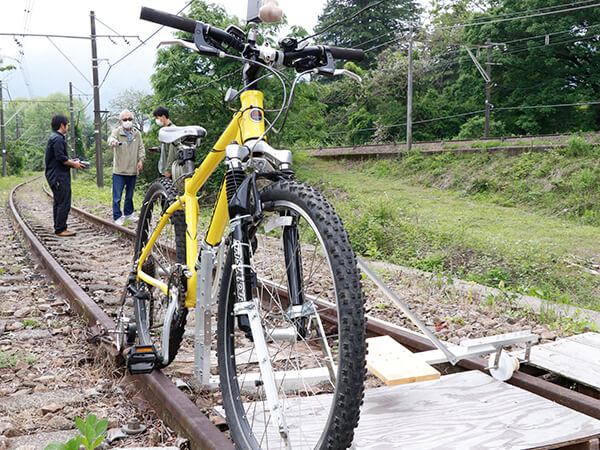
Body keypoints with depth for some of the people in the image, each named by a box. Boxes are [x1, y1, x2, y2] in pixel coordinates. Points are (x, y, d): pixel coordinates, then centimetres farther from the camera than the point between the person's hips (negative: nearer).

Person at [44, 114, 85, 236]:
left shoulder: (54, 138, 18)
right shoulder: (58, 139, -15)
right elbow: (60, 158, -22)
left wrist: (72, 161, 13)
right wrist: (74, 164, -10)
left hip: (55, 176, 11)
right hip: (59, 177, -11)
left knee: (58, 203, 15)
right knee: (64, 203, -8)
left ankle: (59, 228, 21)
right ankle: (60, 230, -5)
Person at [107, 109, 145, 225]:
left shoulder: (137, 134, 11)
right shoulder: (117, 132, -3)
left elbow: (141, 148, 14)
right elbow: (111, 138, -25)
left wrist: (141, 160, -4)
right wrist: (113, 141, -50)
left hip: (133, 170, 4)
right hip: (119, 171, -4)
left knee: (130, 195, 16)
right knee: (117, 196, -4)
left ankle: (128, 213, 31)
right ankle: (117, 217, 3)